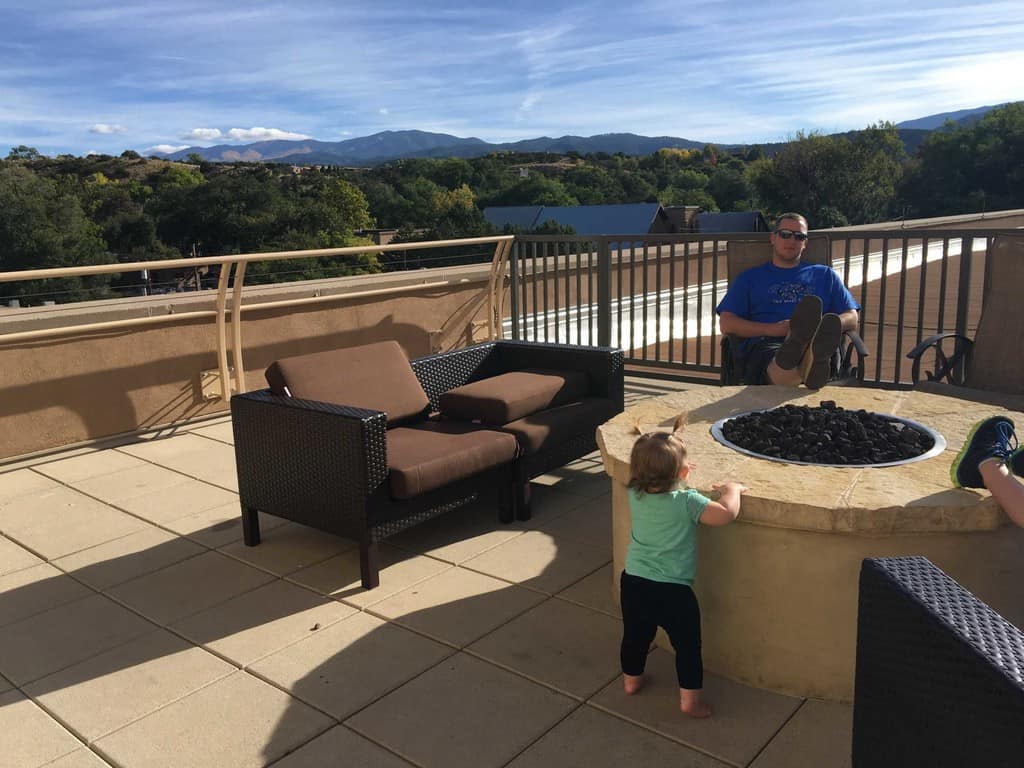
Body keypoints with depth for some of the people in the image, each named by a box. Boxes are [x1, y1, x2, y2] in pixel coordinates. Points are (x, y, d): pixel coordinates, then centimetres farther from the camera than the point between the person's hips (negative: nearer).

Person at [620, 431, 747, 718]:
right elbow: (726, 513, -24)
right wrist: (731, 489, -7)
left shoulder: (635, 495, -3)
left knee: (635, 636, 24)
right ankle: (689, 699, 21)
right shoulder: (686, 502, -19)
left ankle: (631, 679, 43)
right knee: (687, 646, 14)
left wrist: (677, 473, 22)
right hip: (673, 591, -5)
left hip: (633, 583, 5)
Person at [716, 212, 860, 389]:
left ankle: (813, 360, -73)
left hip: (815, 342, 1)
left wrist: (820, 327, -4)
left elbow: (852, 318, 21)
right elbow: (726, 323, 14)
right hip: (762, 343, -1)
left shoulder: (825, 275, 32)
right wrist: (772, 329, -3)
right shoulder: (750, 278, 28)